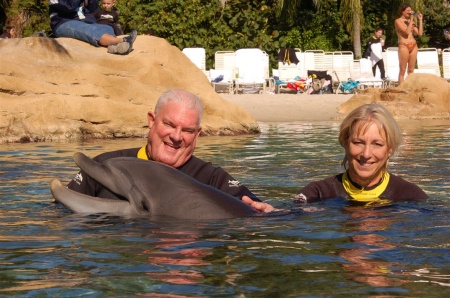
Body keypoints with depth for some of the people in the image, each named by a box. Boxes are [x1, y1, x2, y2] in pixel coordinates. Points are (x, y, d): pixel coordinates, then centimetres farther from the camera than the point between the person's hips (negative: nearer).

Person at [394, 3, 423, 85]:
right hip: (404, 46, -6)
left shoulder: (411, 21, 15)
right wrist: (411, 19, -11)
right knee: (402, 70, -6)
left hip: (414, 46, 6)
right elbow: (407, 32, -16)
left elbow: (420, 33, 7)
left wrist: (420, 20, 5)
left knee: (411, 70, 5)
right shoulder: (398, 21, -2)